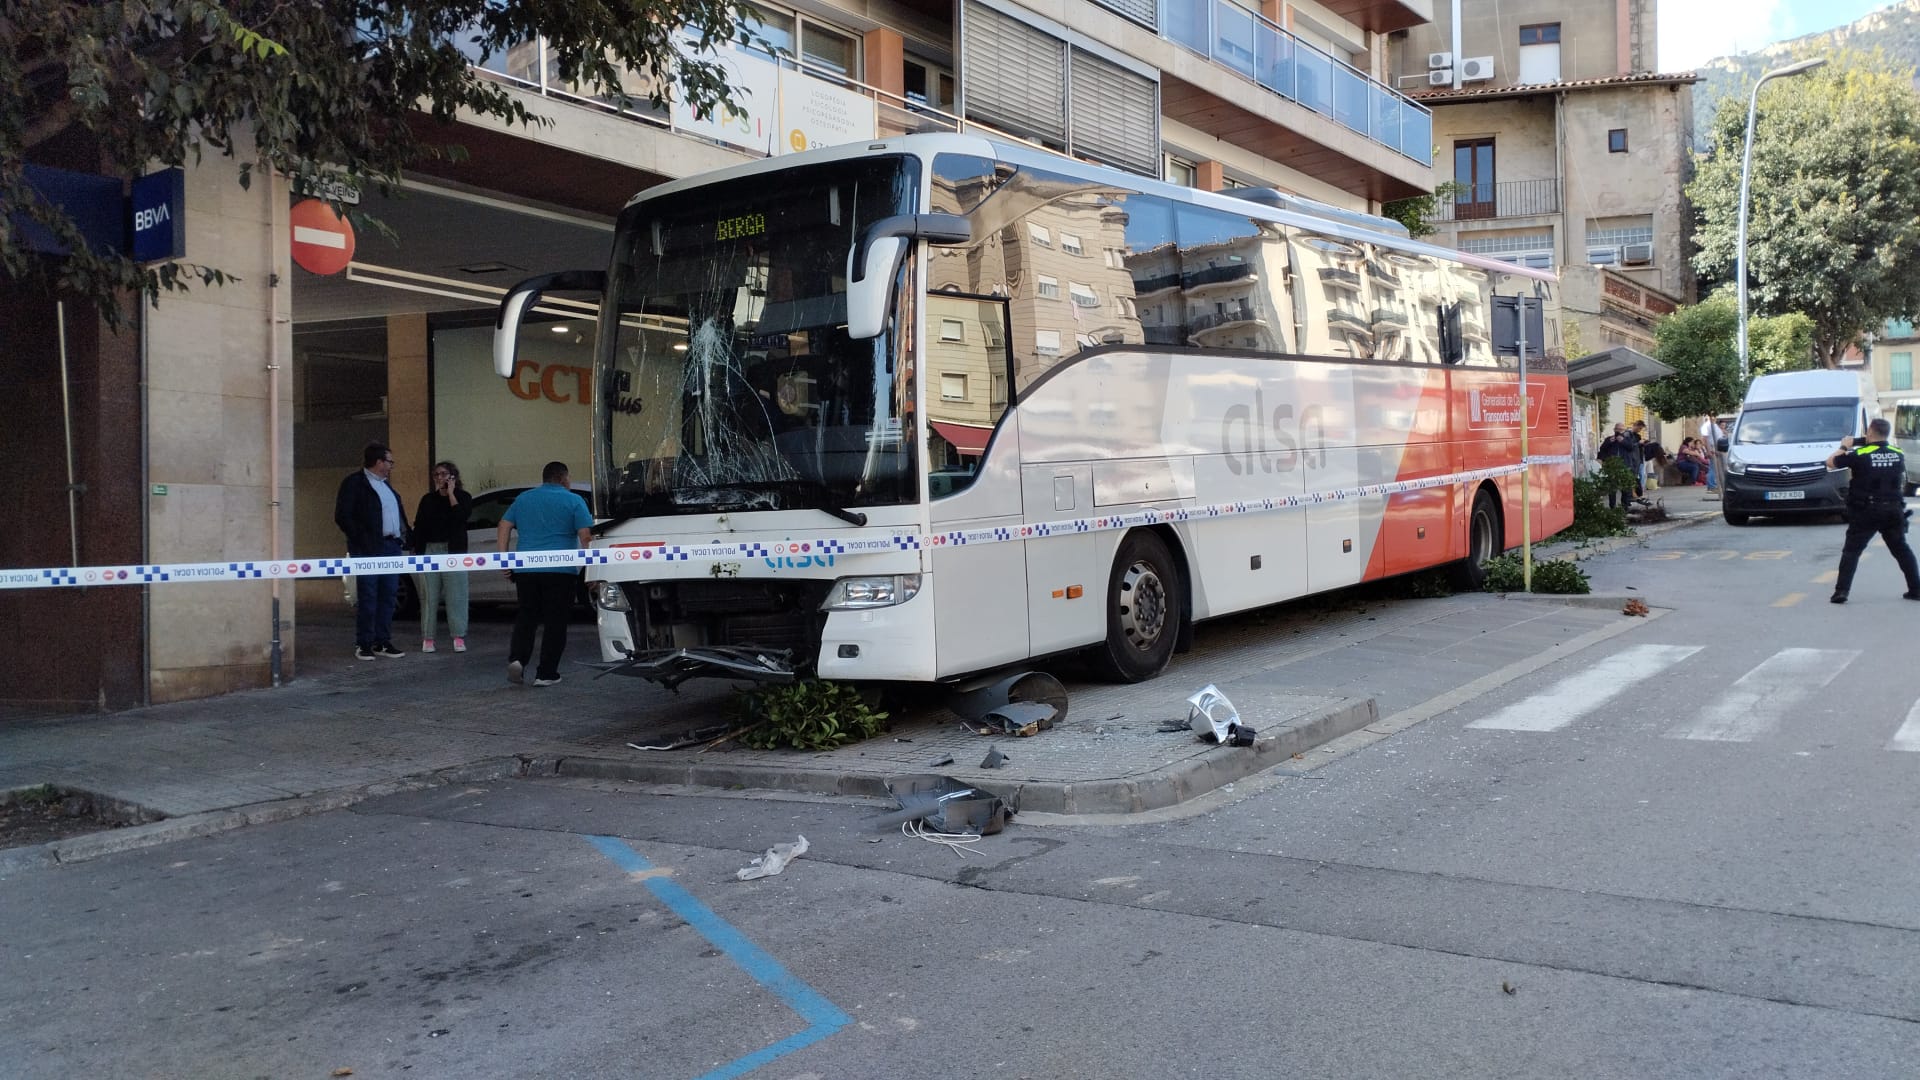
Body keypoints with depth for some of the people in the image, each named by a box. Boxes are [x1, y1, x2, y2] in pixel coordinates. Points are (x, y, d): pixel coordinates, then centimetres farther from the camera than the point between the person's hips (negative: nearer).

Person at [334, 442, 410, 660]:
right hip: (369, 550, -8)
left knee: (388, 597, 8)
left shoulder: (386, 486, 21)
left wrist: (403, 537, 11)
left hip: (392, 547, 8)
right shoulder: (354, 483, -4)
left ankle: (382, 642, 14)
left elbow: (398, 515, 24)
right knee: (367, 598, -5)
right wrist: (361, 540, -15)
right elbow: (342, 516, -11)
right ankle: (363, 645, 0)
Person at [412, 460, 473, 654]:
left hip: (453, 551, -3)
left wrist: (451, 493, -8)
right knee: (429, 596, 2)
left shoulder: (463, 497, 6)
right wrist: (417, 551, 3)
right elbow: (418, 526, 12)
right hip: (430, 550, 3)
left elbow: (461, 516, -13)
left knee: (456, 596, -5)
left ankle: (459, 637, -2)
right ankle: (427, 638, 5)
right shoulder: (428, 499, 14)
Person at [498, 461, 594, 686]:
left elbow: (504, 526, 10)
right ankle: (545, 674, 3)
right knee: (555, 621, 4)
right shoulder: (574, 501, 1)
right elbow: (585, 536, -8)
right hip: (560, 570, -3)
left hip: (525, 570, 4)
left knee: (526, 616, 14)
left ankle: (517, 658, -6)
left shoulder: (523, 498, 14)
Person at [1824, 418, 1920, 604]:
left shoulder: (1859, 454, -12)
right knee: (1902, 550, 15)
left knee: (1851, 551, 1)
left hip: (1866, 512, -4)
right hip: (1894, 510, 4)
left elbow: (1830, 462, -3)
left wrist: (1844, 447, 12)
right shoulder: (1898, 454, 5)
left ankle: (1841, 591, -7)